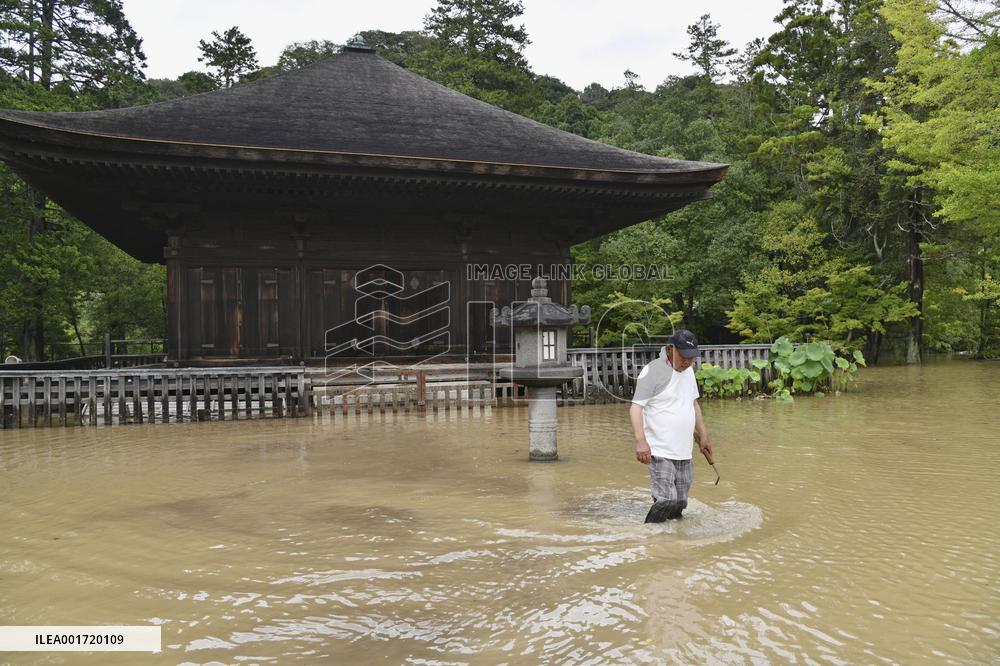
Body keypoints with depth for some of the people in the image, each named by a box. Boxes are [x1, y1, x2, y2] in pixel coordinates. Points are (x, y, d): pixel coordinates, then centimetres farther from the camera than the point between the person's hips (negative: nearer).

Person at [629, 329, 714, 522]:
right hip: (660, 451, -7)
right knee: (666, 500, -16)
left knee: (680, 503, 9)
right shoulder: (653, 371, -12)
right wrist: (640, 440, -27)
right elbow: (636, 407, -16)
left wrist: (703, 436, 22)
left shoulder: (688, 370, 13)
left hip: (683, 452, 8)